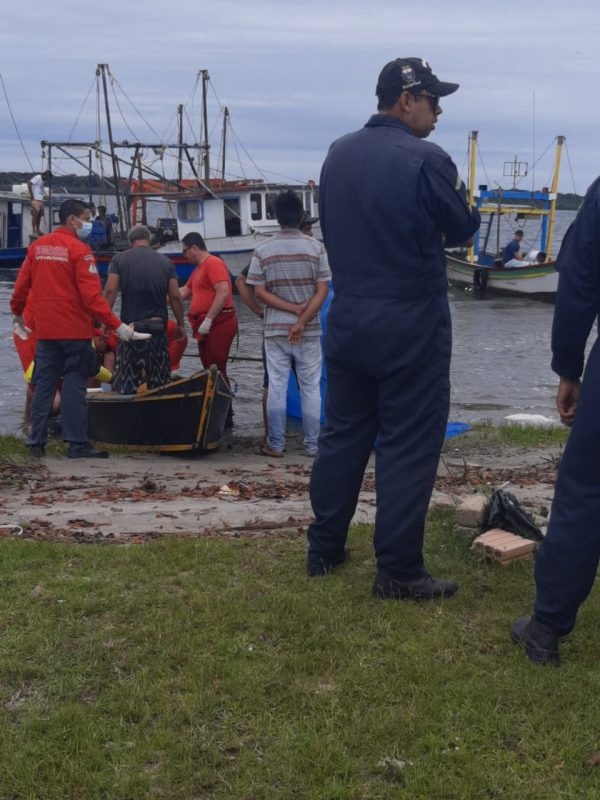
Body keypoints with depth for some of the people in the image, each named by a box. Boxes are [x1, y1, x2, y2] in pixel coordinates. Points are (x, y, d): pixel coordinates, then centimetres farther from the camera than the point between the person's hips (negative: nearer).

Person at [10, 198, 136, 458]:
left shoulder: (37, 246, 7)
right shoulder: (79, 250, -11)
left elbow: (21, 285, 12)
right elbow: (92, 296, -18)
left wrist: (18, 313, 29)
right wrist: (116, 325, -18)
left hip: (45, 330, 6)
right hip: (74, 331, -6)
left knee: (43, 386, 11)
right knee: (74, 387, -2)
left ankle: (37, 442, 15)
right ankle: (77, 444, 0)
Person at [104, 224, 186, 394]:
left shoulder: (119, 259, 3)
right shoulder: (165, 261, 7)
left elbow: (110, 290, -6)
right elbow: (175, 296, 4)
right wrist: (180, 324, 12)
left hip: (131, 324, -2)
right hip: (158, 326, 2)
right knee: (159, 382, 9)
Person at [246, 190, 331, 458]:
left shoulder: (263, 250, -1)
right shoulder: (315, 247, -4)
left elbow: (259, 291, -5)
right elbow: (322, 290, -9)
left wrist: (293, 308, -7)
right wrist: (302, 319, -11)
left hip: (275, 329, 1)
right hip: (309, 330, -1)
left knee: (276, 387, 6)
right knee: (310, 388, 7)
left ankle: (275, 445, 9)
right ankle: (313, 445, 10)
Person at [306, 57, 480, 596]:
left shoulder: (338, 154, 6)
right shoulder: (426, 161, -15)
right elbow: (463, 233, -3)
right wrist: (459, 202, 16)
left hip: (347, 317, 7)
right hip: (411, 324, -6)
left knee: (343, 435, 15)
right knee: (408, 446, 1)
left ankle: (324, 549, 24)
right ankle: (398, 572, 7)